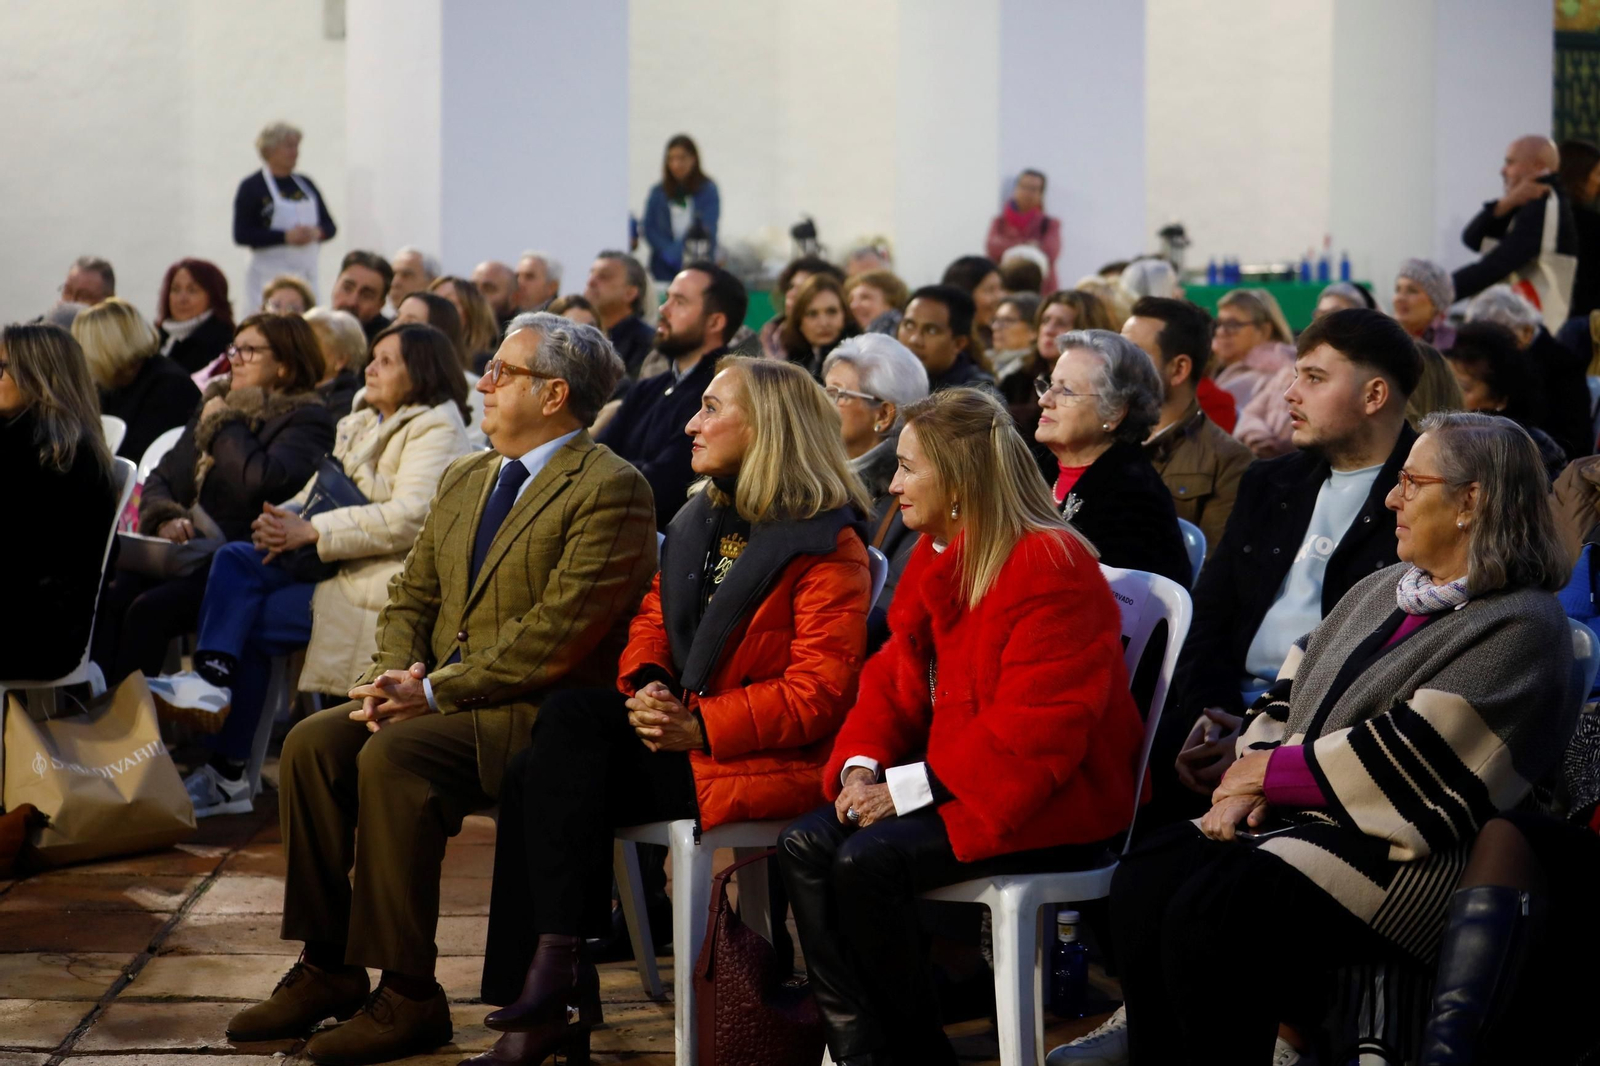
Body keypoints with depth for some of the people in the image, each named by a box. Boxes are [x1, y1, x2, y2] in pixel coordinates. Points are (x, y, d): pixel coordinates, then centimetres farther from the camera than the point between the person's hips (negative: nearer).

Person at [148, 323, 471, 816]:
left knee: (255, 625, -18)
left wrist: (312, 531, -22)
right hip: (332, 565, 8)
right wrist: (283, 518, -9)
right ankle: (212, 681, -29)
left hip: (385, 578, -8)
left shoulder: (436, 427, -7)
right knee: (234, 559, -16)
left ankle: (228, 771, -8)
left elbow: (410, 517, -20)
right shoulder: (358, 424, 21)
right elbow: (317, 491, 17)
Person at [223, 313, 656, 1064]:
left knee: (393, 757, -30)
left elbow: (557, 632, -18)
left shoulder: (611, 489, -9)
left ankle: (407, 996, -23)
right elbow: (410, 597, 20)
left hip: (544, 712, -8)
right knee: (314, 742, -14)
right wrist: (399, 676, -3)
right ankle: (326, 970, -8)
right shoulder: (463, 480, 20)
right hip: (441, 698, 8)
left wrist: (437, 690, -18)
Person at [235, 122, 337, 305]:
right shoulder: (251, 187, -1)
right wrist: (286, 237, -18)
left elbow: (330, 226, 16)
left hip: (306, 274, 5)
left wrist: (316, 233, -8)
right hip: (268, 275, -5)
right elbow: (241, 235, -10)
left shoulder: (306, 185, 15)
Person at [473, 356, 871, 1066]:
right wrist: (646, 685, -5)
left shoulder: (827, 544, -9)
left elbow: (818, 690, -15)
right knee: (567, 717, -23)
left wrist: (699, 727, -21)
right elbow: (654, 616, 19)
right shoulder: (700, 521, 18)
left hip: (767, 761, -8)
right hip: (676, 728, 8)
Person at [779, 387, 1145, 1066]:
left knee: (866, 863, -27)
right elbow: (891, 681, 14)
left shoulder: (1053, 567, -17)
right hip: (950, 788, 9)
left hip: (1049, 803, -9)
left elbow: (1035, 732, -23)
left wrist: (909, 787, -23)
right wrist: (862, 766, -7)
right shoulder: (933, 561, 13)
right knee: (803, 848, -12)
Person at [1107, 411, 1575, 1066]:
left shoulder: (1521, 630, -9)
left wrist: (1271, 773, -8)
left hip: (1398, 854, -8)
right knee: (1142, 882, -16)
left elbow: (1404, 761, -17)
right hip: (1296, 816, 8)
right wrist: (1247, 781, -2)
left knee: (1208, 916, -30)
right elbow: (1295, 685, 18)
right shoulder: (1385, 589, 20)